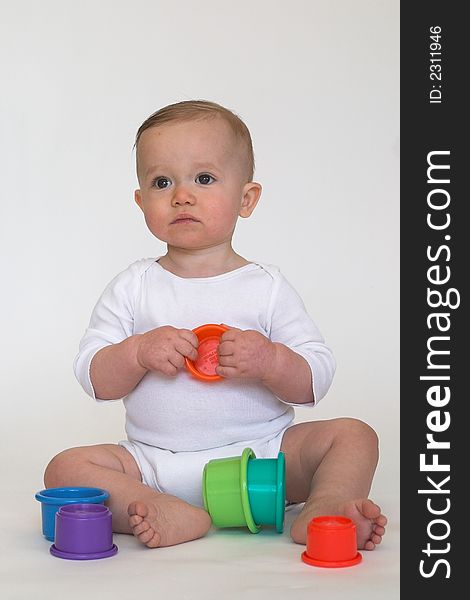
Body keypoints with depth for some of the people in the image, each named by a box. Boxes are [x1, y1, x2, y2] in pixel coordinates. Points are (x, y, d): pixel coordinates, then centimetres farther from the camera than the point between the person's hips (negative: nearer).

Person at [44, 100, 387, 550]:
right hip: (155, 466, 1)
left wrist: (270, 360, -23)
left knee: (354, 435, -14)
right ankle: (172, 515, -36)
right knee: (65, 468, -21)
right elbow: (94, 380, 0)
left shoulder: (267, 287, 1)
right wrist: (139, 353, -20)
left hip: (261, 454, 0)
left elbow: (315, 381, -2)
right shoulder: (133, 288, 3)